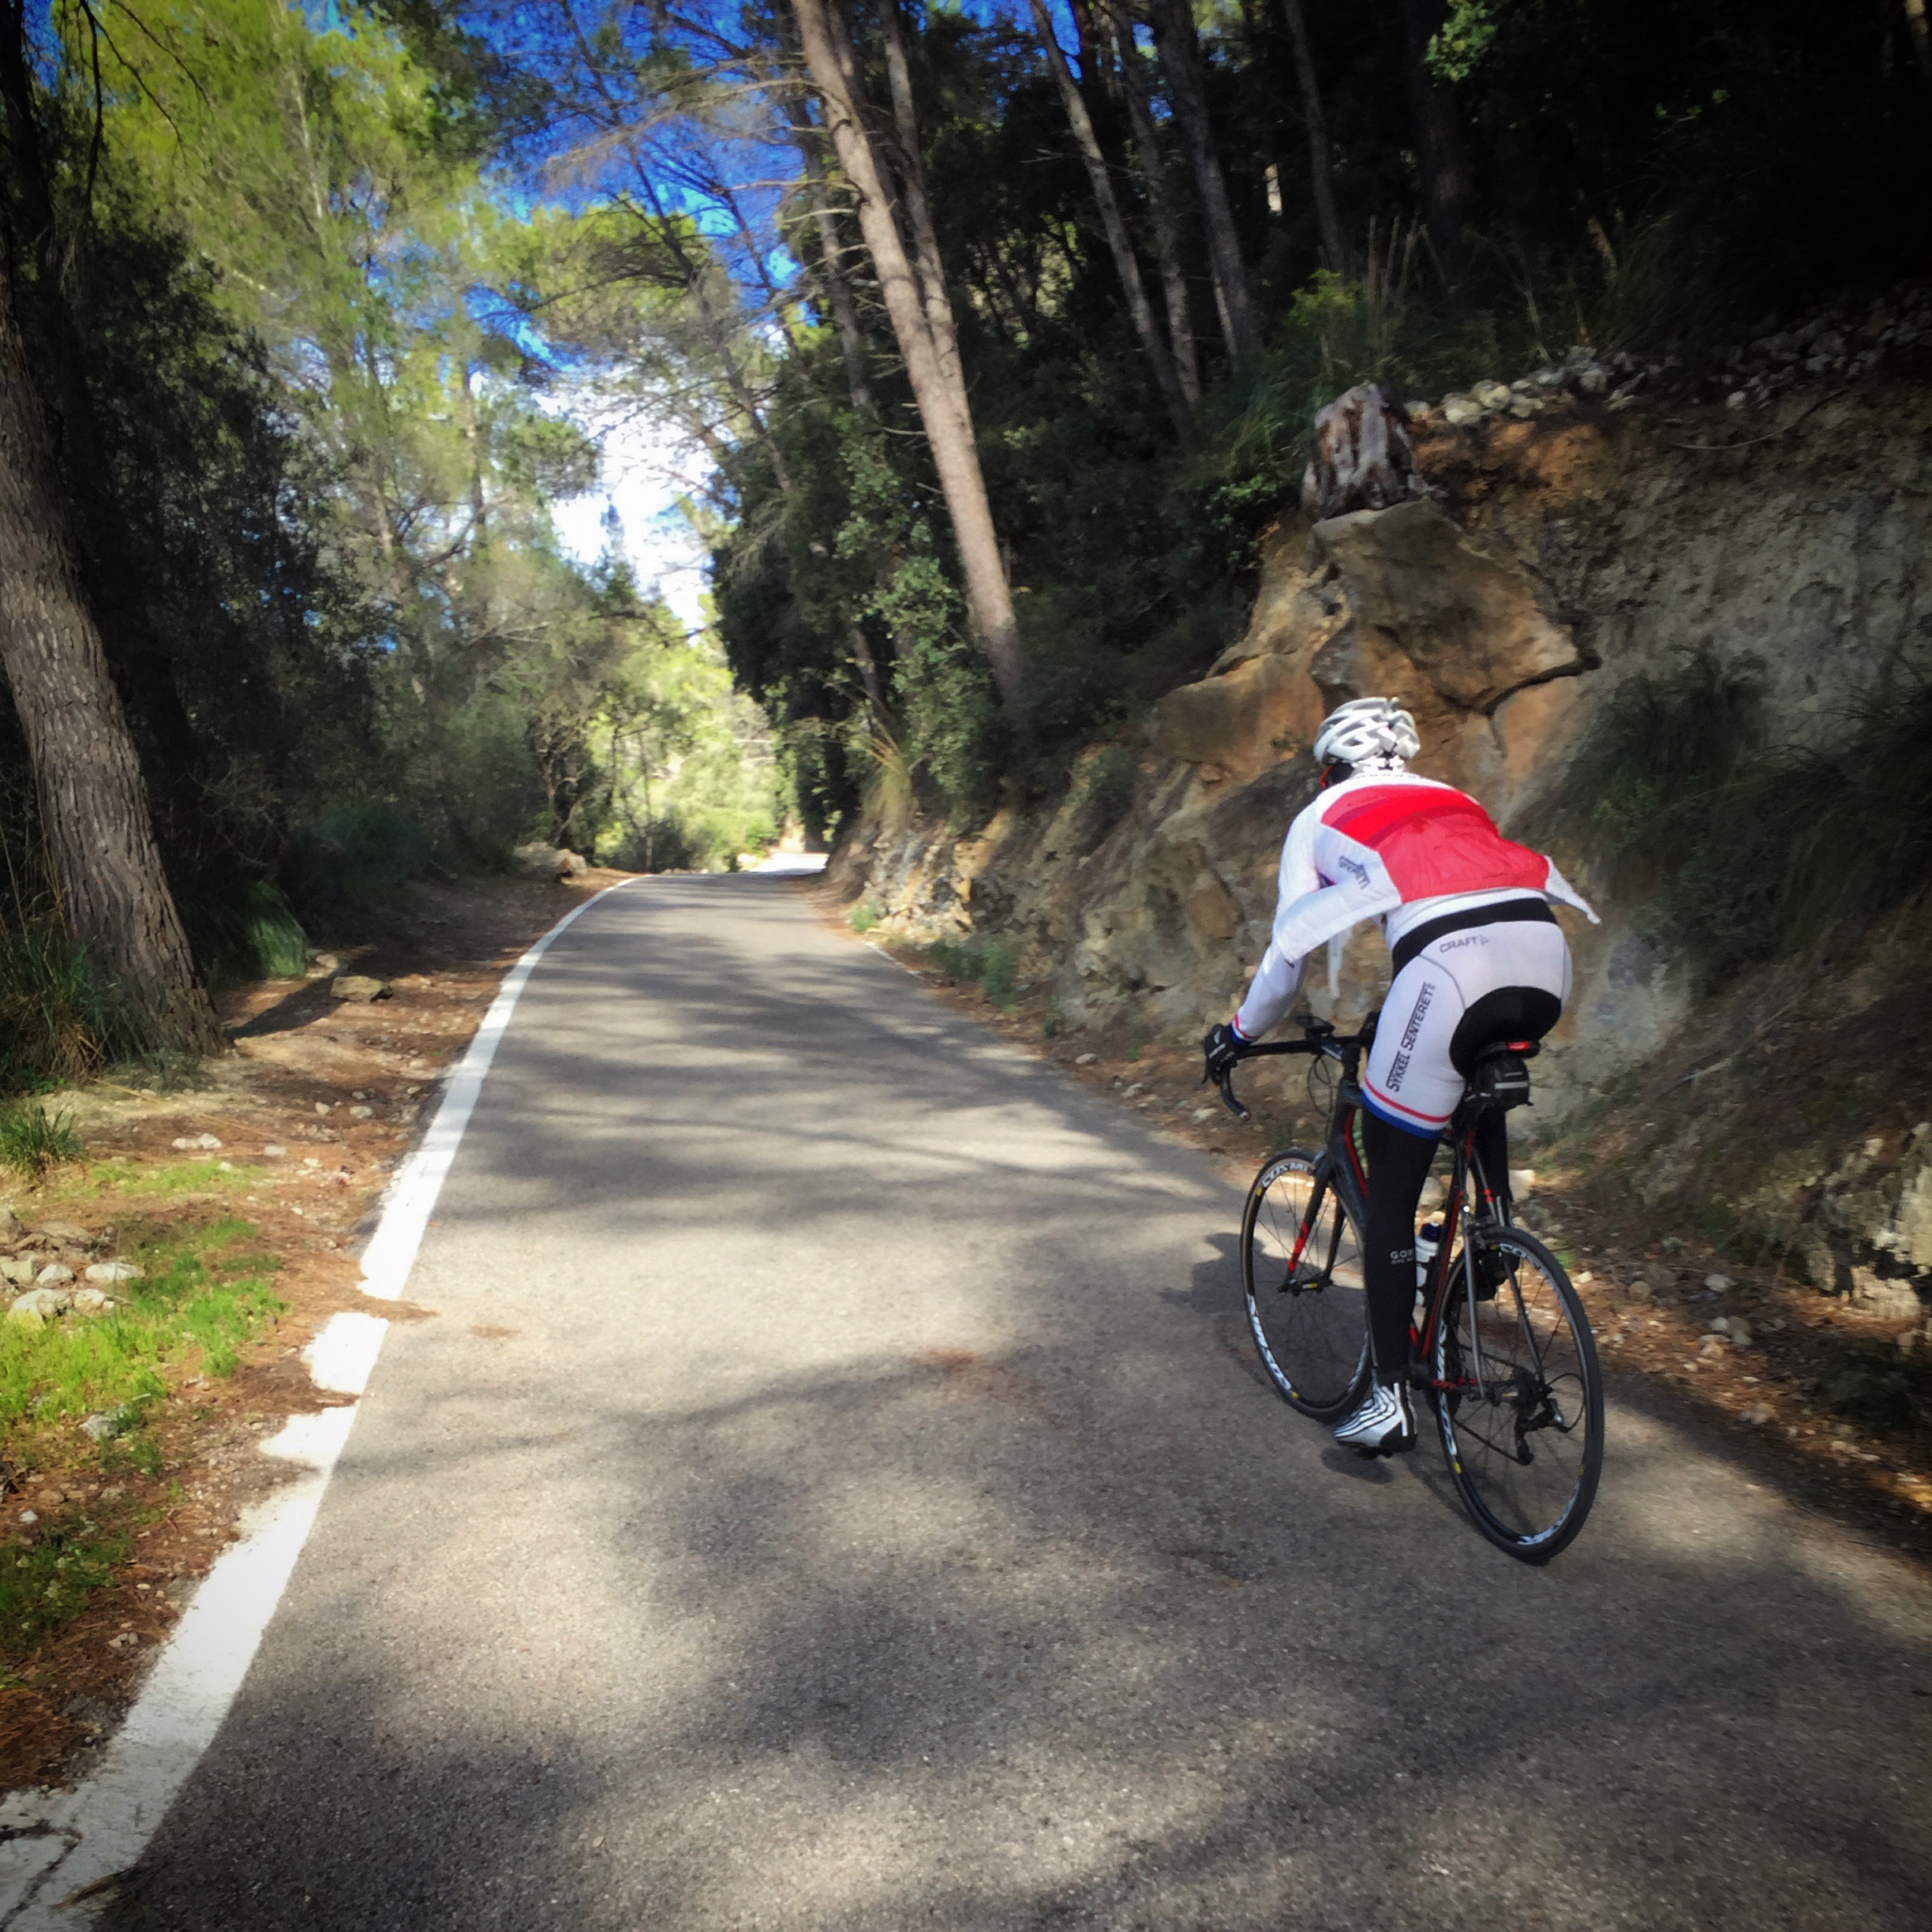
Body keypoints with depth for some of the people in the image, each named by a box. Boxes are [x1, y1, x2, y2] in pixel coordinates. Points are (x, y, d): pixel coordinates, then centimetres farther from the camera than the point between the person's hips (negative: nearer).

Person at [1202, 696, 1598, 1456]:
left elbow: (1289, 950, 25)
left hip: (1448, 967, -5)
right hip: (1545, 956, 5)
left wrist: (1240, 1032, 41)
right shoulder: (1452, 801, 37)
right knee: (1481, 1080, 40)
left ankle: (1389, 1398, 11)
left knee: (1389, 1199, 8)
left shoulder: (1321, 817, 25)